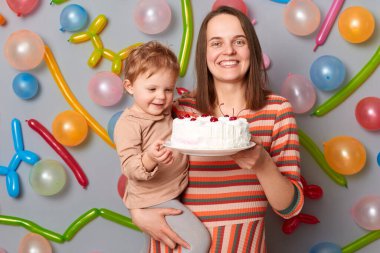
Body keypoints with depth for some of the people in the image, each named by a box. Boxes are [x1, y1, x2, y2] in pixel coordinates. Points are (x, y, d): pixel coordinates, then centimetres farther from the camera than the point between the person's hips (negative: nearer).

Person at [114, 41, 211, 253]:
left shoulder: (169, 112, 6)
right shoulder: (128, 123, -17)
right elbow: (129, 168, -23)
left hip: (180, 189, 8)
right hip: (154, 199, -8)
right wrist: (149, 159, -44)